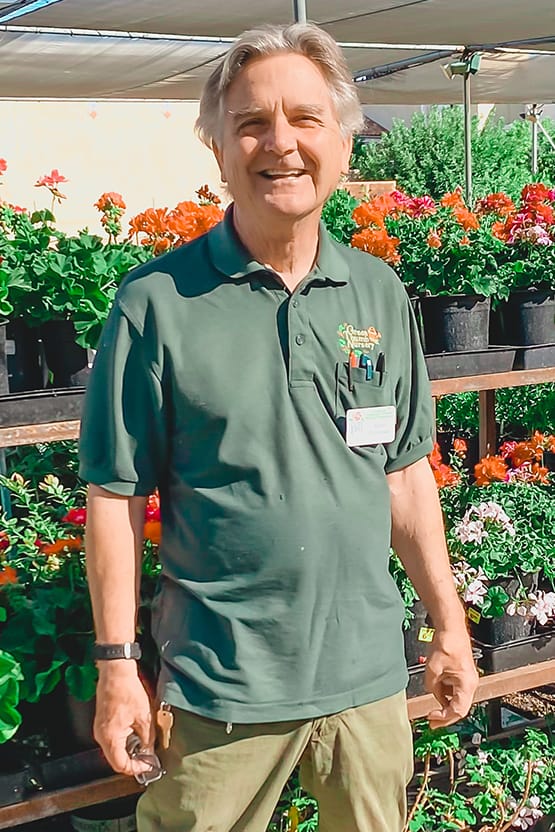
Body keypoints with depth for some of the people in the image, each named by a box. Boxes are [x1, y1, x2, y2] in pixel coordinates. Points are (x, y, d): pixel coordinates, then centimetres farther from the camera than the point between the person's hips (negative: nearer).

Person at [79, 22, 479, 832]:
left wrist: (450, 624, 9)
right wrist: (118, 665, -7)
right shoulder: (158, 302, -10)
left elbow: (405, 471, 8)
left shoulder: (380, 293, 2)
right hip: (220, 682, -3)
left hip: (368, 670, 4)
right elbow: (118, 495, -7)